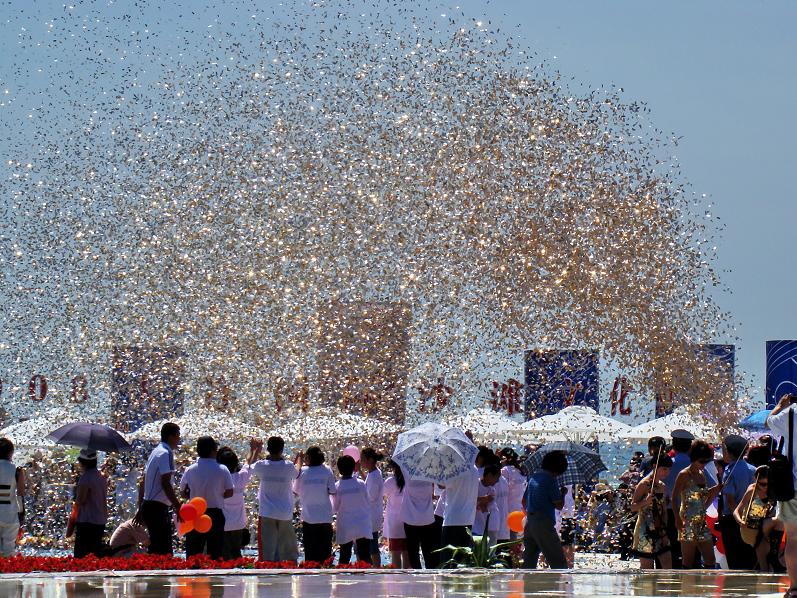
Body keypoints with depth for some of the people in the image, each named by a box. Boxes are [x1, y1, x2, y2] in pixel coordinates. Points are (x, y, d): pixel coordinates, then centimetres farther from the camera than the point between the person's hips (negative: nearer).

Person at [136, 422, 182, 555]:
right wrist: (178, 507, -21)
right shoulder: (166, 453, -12)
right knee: (162, 551, -12)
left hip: (148, 505, 10)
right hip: (158, 508, -10)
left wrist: (140, 509, 24)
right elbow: (165, 484, -21)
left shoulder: (155, 452, 18)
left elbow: (142, 484, 21)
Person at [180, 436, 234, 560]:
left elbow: (183, 492, 6)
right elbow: (229, 493, 0)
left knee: (193, 554, 4)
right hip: (215, 514, -1)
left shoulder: (190, 470, 0)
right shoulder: (222, 470, -5)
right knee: (215, 554, 4)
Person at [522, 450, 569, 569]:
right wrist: (562, 493, 7)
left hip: (529, 522, 8)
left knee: (529, 562, 11)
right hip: (544, 524, -8)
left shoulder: (533, 477, 13)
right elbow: (559, 505, -11)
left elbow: (524, 501, 24)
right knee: (558, 562, -8)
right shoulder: (550, 479, -11)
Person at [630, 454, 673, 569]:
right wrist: (645, 502, -30)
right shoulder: (644, 484, -9)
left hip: (660, 531, 7)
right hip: (645, 532, -7)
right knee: (647, 569, -2)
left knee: (668, 566, 1)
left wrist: (665, 532, 10)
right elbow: (633, 507, -11)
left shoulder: (662, 486, 13)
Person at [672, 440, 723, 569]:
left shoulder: (702, 475, 14)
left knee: (710, 561, 2)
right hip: (688, 523, -7)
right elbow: (674, 499, -11)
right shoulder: (684, 475, -7)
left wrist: (716, 489, 4)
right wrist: (678, 519, -21)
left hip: (702, 523, 7)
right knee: (688, 563, -4)